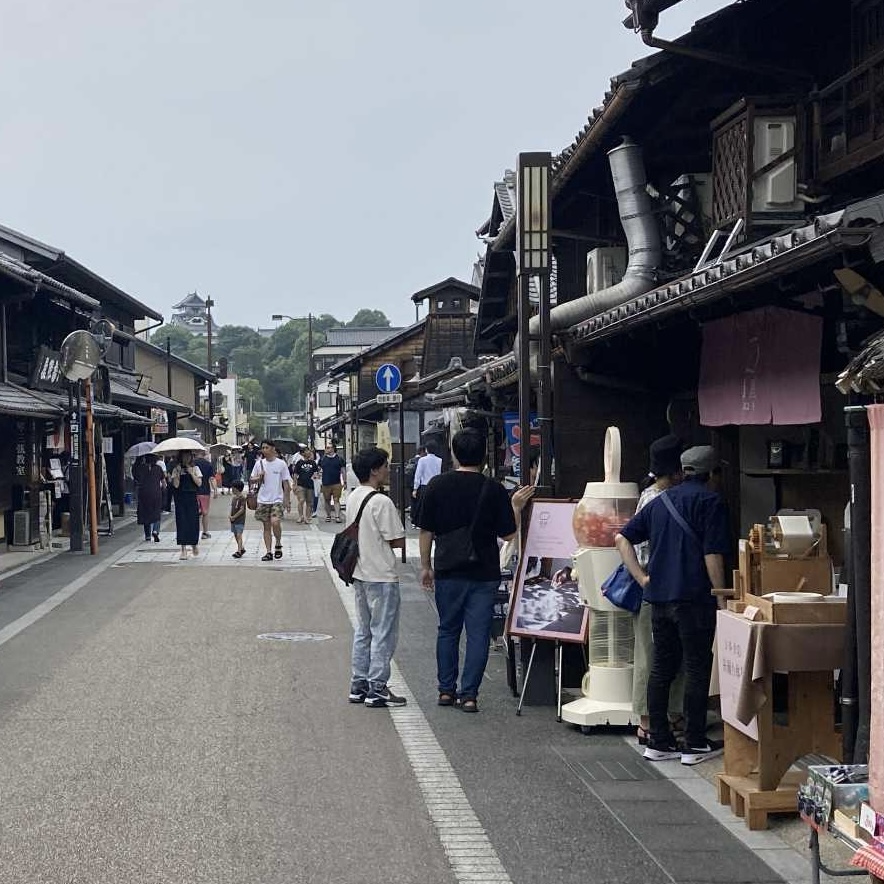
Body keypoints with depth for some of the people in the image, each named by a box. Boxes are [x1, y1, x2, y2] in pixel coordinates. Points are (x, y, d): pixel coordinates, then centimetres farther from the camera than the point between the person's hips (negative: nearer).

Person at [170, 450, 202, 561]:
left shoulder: (195, 468, 6)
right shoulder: (176, 469, 4)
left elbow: (199, 483, -5)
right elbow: (176, 485, -7)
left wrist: (191, 473, -11)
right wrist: (178, 472, -15)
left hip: (192, 498, 1)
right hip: (180, 499, 0)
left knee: (193, 522, 0)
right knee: (182, 522, -4)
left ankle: (194, 544, 25)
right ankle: (183, 549, -1)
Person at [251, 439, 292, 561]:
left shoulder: (281, 464, -2)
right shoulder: (259, 463, 5)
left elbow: (286, 483, 1)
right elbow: (251, 479, 13)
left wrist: (288, 500, 0)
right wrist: (259, 477, -10)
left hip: (277, 499, -3)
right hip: (263, 500, 3)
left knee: (275, 522, -20)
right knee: (266, 526, 5)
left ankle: (278, 544, 4)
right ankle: (269, 552, 10)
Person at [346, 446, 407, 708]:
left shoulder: (352, 498, 6)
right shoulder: (381, 502, -19)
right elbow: (398, 541, -17)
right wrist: (386, 540, 2)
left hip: (360, 574, 9)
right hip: (381, 576, -9)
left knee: (363, 632, 16)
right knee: (383, 633, 0)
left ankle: (358, 686, 20)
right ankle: (377, 689, 3)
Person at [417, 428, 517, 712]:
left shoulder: (437, 485, -4)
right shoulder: (494, 490, -8)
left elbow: (426, 531, 0)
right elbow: (508, 534, -3)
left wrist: (425, 566, 11)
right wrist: (516, 507, 13)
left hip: (448, 572, 2)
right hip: (484, 573, -1)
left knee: (448, 630, 15)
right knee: (478, 634, 4)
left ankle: (446, 690, 20)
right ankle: (469, 694, 2)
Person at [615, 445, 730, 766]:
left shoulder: (660, 501, 15)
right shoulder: (709, 502, -5)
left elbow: (622, 538, 14)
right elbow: (713, 554, -13)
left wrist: (641, 577, 11)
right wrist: (720, 592, -5)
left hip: (658, 596, 6)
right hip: (693, 597, -6)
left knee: (661, 667, 11)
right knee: (697, 668, 0)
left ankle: (658, 741, 15)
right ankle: (695, 744, 3)